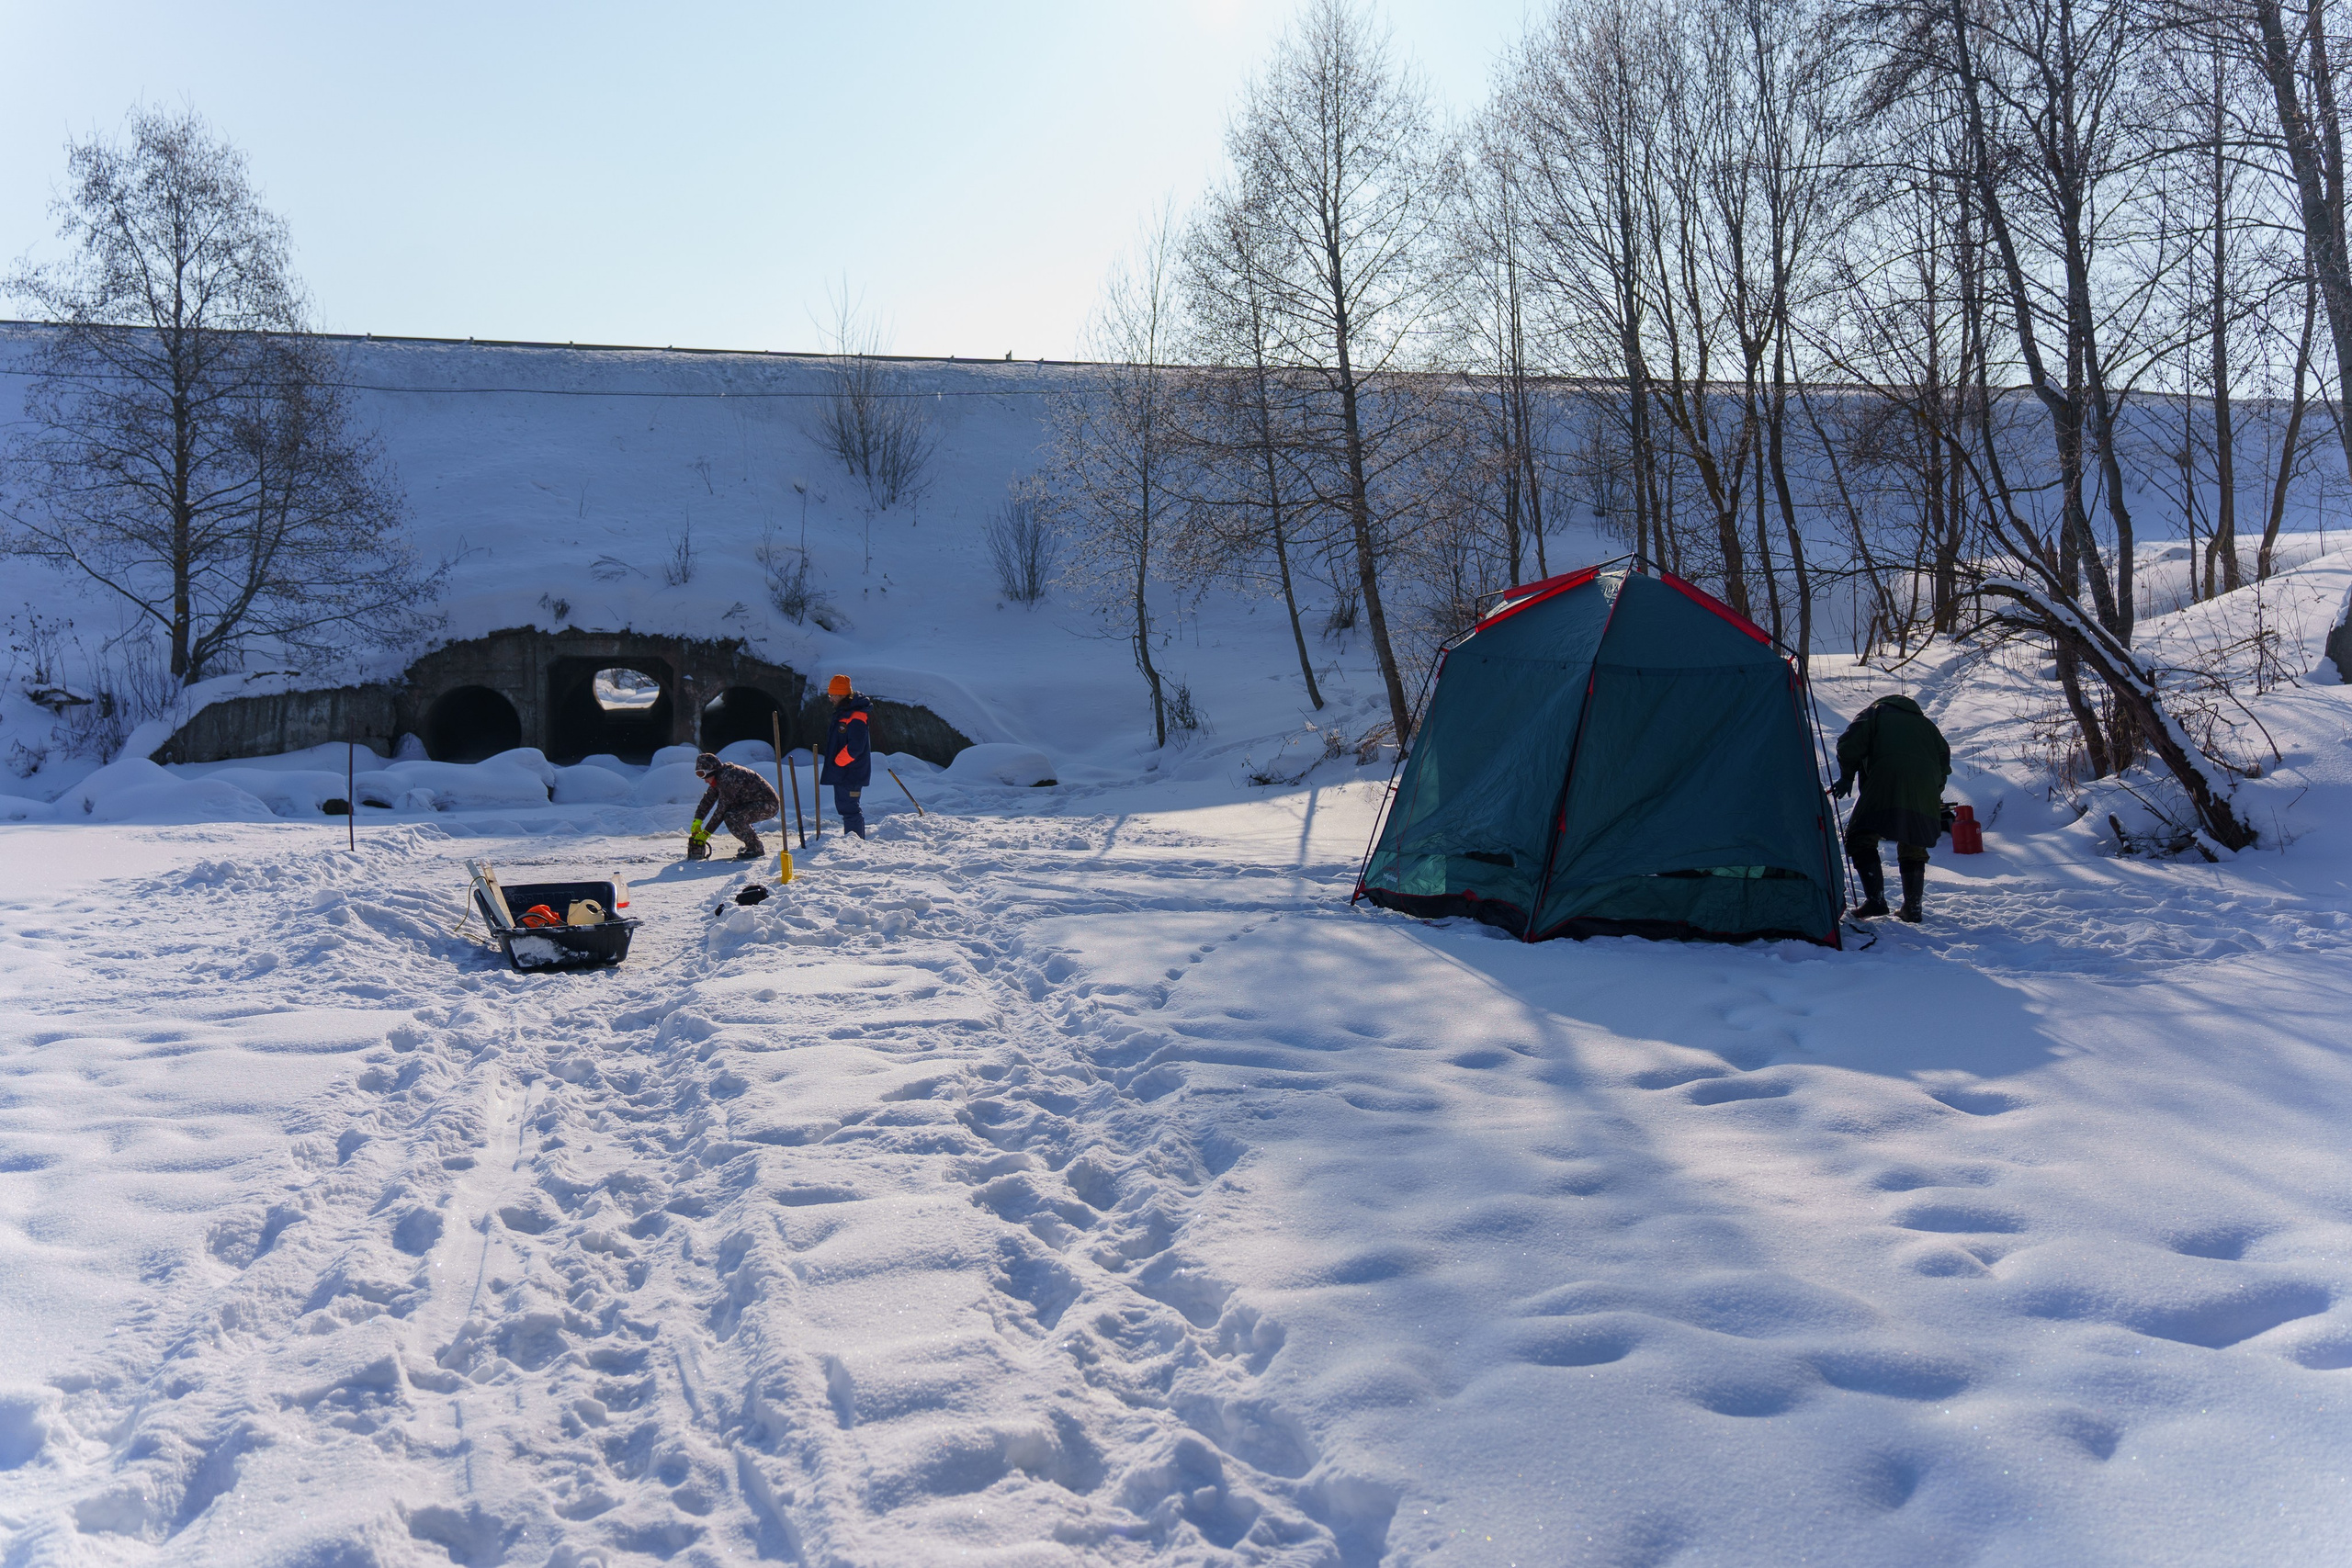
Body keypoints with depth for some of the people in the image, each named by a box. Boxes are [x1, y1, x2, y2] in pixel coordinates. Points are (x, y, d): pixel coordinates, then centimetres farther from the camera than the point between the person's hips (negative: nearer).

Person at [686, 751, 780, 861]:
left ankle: (756, 849, -12)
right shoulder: (719, 778, 6)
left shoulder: (728, 777, -23)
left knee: (732, 818, -25)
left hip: (769, 805, -10)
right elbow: (708, 799, 14)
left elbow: (721, 809, -21)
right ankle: (752, 845, 15)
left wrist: (705, 833, -16)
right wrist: (697, 821, 2)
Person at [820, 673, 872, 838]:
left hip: (850, 773, -11)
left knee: (849, 808, -10)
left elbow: (855, 747, -25)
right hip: (841, 772, 11)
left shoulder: (856, 717, -18)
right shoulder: (841, 712, 15)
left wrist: (837, 762, -16)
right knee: (843, 806, 17)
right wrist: (832, 764, 16)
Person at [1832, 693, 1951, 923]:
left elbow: (1849, 744, 3)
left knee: (1860, 839, 0)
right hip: (1926, 795, 5)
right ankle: (1912, 908, 13)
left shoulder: (1874, 712, 20)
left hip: (1886, 785, -5)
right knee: (1913, 850, 18)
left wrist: (1847, 777, 8)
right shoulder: (1924, 722, 33)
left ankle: (1875, 899, -13)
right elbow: (1943, 756, 26)